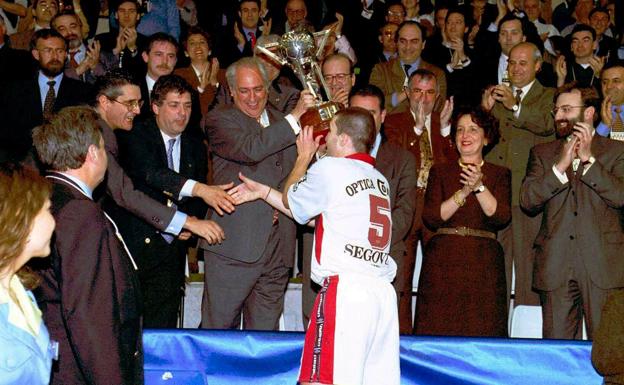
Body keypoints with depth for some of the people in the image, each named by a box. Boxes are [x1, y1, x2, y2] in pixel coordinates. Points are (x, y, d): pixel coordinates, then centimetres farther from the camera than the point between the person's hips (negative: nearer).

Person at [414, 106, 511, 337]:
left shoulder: (500, 175, 11)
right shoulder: (440, 172, 12)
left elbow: (501, 218, -4)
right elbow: (430, 218, -1)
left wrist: (480, 187, -15)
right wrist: (464, 192, -10)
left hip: (483, 265, 0)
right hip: (442, 263, 0)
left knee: (482, 332, -6)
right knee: (438, 332, -5)